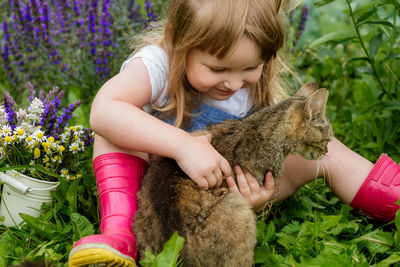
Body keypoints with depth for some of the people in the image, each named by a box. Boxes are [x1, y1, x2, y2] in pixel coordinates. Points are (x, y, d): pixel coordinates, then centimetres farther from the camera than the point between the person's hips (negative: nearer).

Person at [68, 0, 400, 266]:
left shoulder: (260, 86, -13)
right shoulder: (156, 65, -28)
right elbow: (103, 111, -46)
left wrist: (263, 194, -34)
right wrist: (182, 145, -55)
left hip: (233, 184, 3)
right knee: (118, 128, -31)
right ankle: (119, 233, -41)